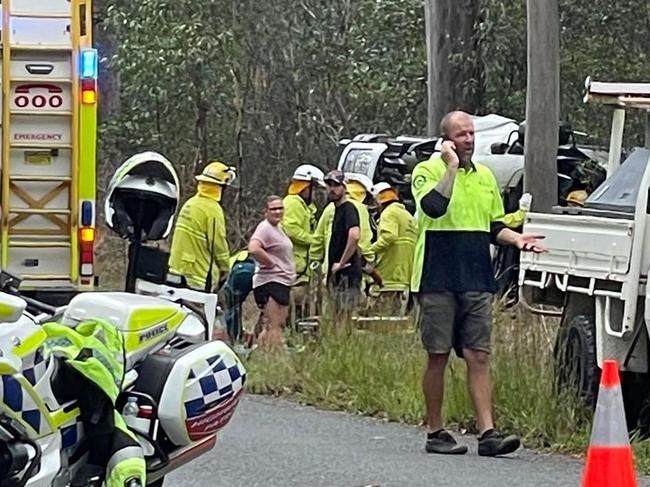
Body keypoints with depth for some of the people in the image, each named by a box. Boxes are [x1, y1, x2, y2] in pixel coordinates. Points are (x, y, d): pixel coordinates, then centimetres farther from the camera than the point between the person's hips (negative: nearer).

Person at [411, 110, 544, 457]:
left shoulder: (485, 177, 15)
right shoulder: (428, 171, -3)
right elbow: (433, 206, -24)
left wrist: (516, 239, 3)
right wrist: (451, 167, -18)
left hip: (476, 282, 5)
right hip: (437, 281, -5)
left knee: (479, 356, -2)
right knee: (438, 356, 2)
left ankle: (487, 433, -7)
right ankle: (435, 432, 10)